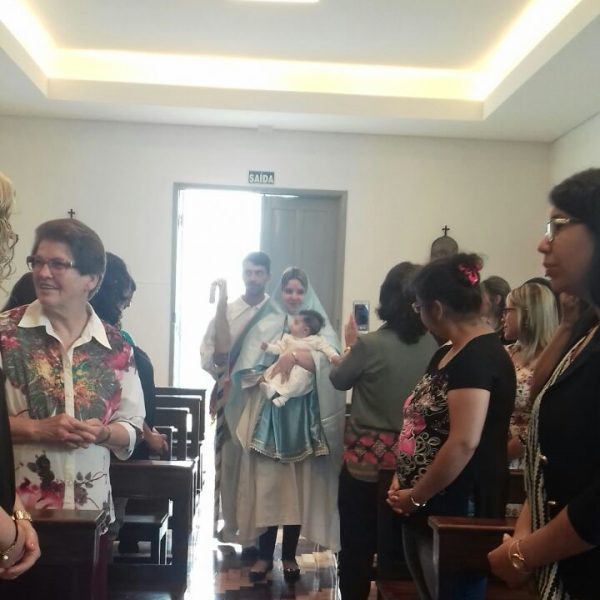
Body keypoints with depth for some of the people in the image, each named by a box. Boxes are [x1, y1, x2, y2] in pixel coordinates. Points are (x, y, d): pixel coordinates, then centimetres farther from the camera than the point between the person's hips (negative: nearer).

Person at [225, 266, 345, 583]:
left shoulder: (320, 328, 8)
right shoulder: (263, 326, 8)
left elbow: (329, 360, -12)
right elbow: (247, 367, 0)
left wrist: (294, 355, -22)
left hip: (303, 418, 0)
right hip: (268, 415, 0)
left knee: (299, 485, 3)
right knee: (266, 483, -1)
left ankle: (289, 555, 16)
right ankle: (264, 555, 11)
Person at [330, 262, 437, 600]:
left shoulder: (370, 344, -18)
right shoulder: (435, 346, -8)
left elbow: (339, 380, 0)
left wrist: (350, 344, 16)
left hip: (368, 455, -3)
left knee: (357, 541, 11)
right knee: (399, 541, 17)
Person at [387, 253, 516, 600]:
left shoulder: (480, 357, -18)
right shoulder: (448, 354, 13)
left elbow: (464, 443, -25)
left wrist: (416, 496, -15)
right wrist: (401, 480, 4)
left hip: (455, 514, -9)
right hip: (426, 511, 9)